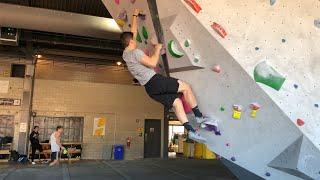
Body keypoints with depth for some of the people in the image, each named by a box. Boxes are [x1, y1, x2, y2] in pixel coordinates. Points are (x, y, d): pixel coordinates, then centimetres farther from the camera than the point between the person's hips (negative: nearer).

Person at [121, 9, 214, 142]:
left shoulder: (126, 54, 16)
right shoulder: (135, 52, -11)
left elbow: (133, 31, 27)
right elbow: (153, 63, -18)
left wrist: (135, 16, 34)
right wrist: (157, 49, -3)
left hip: (150, 88, 10)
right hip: (154, 81, -10)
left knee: (176, 102, 7)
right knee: (186, 87, -4)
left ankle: (190, 131, 1)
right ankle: (199, 116, -1)